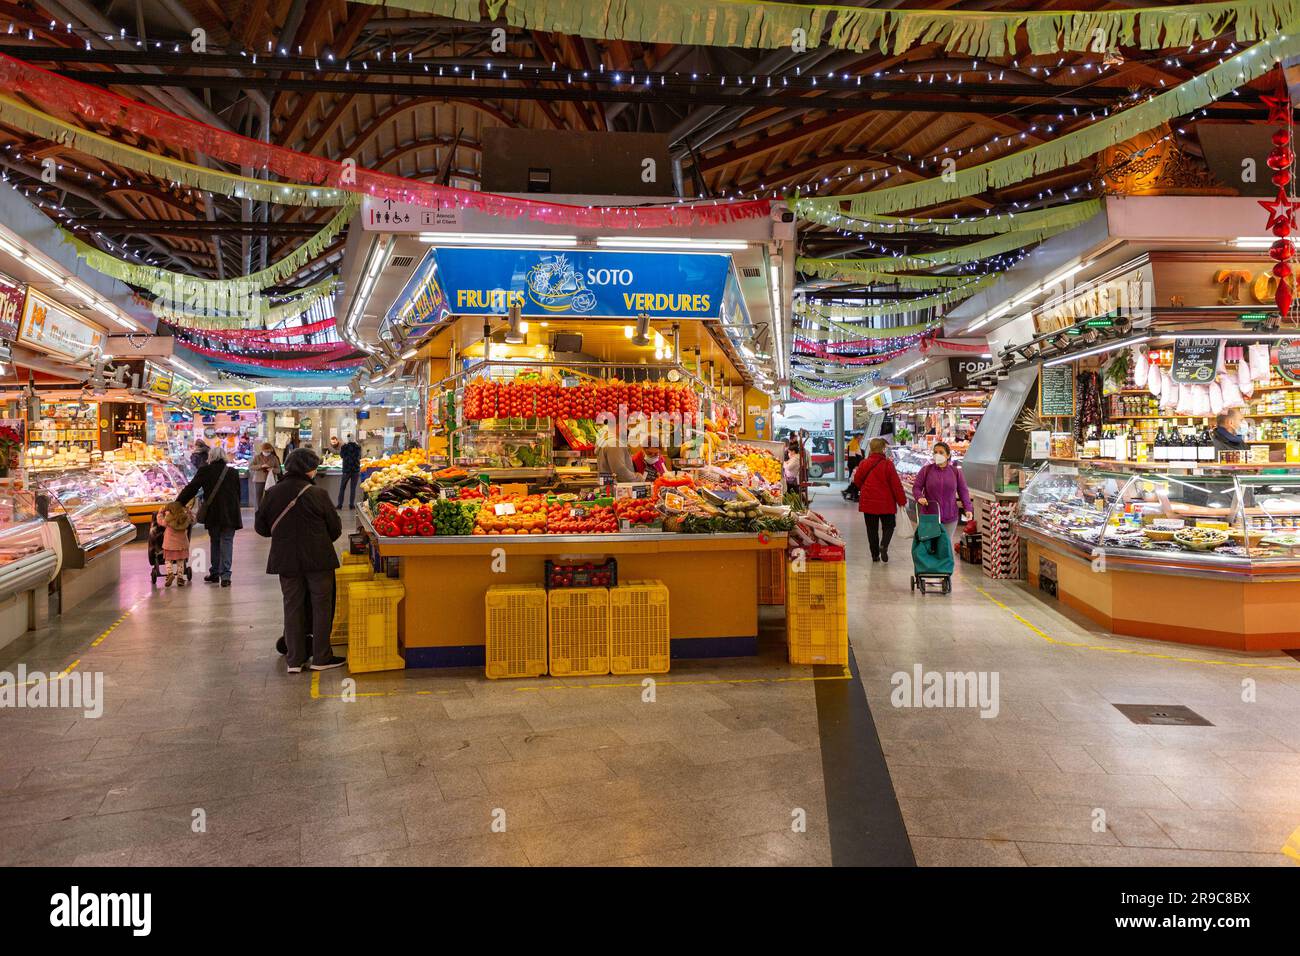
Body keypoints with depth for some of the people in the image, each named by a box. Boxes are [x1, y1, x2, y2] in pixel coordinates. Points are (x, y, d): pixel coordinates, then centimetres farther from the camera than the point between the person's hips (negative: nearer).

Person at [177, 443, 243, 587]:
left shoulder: (205, 471, -3)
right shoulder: (233, 472, 3)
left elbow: (191, 489, -3)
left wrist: (178, 504, 4)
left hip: (212, 514, 0)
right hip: (230, 514, 0)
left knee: (214, 542, 16)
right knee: (227, 542, 2)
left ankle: (214, 573, 23)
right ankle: (225, 575, -7)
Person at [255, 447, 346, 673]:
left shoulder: (272, 494, -2)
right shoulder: (318, 494, -12)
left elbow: (261, 527, 6)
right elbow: (335, 528, -5)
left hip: (286, 560, 3)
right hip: (318, 559, -3)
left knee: (292, 606, 12)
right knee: (322, 606, 9)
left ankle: (294, 660, 15)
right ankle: (321, 658, 14)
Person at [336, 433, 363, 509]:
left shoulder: (344, 447, -9)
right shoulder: (358, 447, -5)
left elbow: (341, 455, 10)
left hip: (346, 470, -1)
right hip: (356, 470, 1)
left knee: (342, 488, 9)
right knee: (353, 488, 7)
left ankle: (340, 505, 5)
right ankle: (351, 504, 4)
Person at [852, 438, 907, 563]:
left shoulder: (864, 463, -4)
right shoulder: (888, 464, -13)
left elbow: (857, 480, 7)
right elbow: (896, 484, -11)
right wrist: (902, 501, -2)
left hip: (868, 502, 2)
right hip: (886, 503, -2)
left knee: (872, 529, 11)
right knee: (888, 526, 13)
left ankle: (875, 554, 12)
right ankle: (883, 545, -13)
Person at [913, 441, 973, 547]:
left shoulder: (956, 472, 6)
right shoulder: (926, 470, 1)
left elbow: (963, 491, 10)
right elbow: (916, 487, 3)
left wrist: (967, 509, -1)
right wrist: (920, 497, -19)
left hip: (949, 518, 2)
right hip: (929, 516, -1)